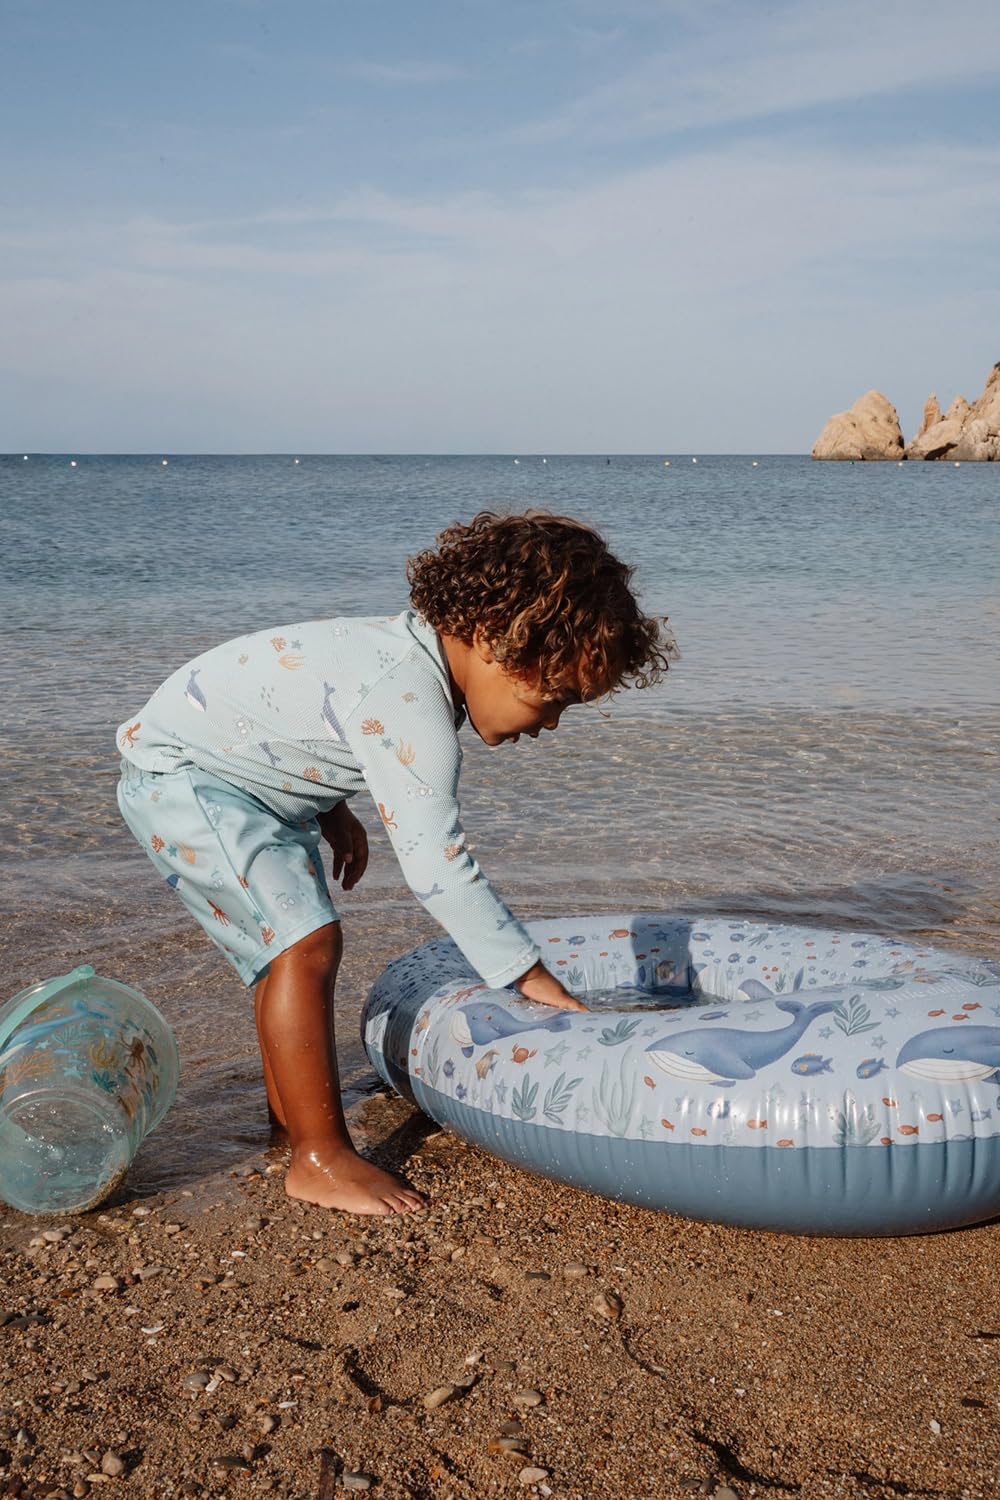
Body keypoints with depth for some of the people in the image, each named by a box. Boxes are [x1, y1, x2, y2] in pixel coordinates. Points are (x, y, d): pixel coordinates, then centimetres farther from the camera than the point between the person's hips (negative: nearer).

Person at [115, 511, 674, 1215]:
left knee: (292, 941, 18)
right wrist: (537, 982, -29)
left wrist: (333, 810, 12)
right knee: (306, 941, -19)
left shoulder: (413, 647, -3)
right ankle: (319, 1159, -10)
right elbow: (439, 865, -34)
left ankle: (291, 1103, 36)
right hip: (181, 771, -10)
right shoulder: (409, 708, -33)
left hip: (250, 773, 10)